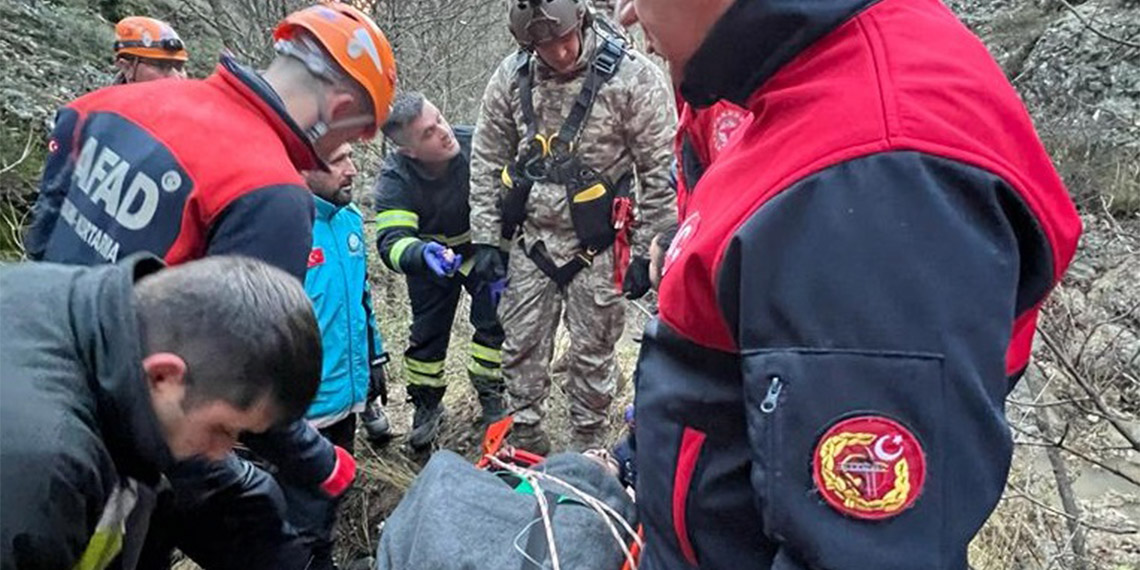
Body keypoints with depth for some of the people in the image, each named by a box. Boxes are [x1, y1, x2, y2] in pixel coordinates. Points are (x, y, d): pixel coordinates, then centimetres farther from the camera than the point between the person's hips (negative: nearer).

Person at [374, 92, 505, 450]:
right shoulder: (395, 179, -30)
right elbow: (391, 240, -39)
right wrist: (422, 255, -61)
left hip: (483, 250, 0)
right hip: (429, 258, 0)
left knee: (494, 320, -4)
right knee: (428, 331, 6)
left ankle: (490, 396, 17)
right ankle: (426, 405, 27)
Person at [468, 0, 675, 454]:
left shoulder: (633, 76, -14)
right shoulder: (511, 77, -2)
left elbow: (660, 171, -9)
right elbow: (487, 161, 7)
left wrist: (645, 252, -8)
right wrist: (485, 238, 5)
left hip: (596, 246, -3)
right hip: (531, 240, 4)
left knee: (592, 354, 8)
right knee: (522, 347, 11)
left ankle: (587, 453, 26)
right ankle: (525, 443, 30)